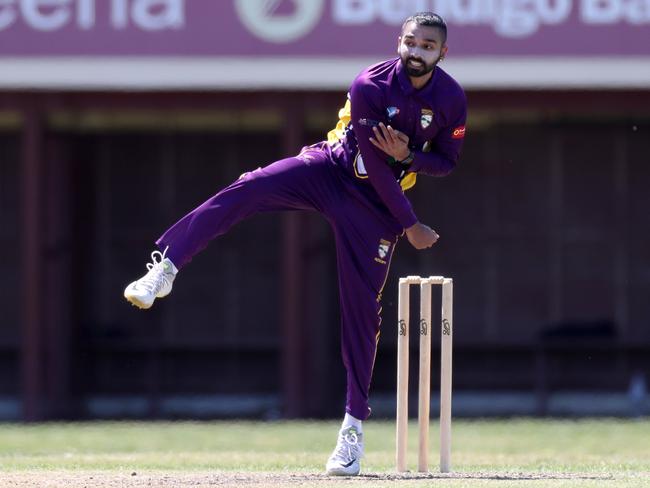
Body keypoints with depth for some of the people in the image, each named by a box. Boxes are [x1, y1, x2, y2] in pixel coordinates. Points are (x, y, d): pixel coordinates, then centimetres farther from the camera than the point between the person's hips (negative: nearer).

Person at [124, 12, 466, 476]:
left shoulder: (452, 99, -7)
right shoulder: (371, 86, -18)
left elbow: (447, 162, 3)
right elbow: (374, 163, -17)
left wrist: (408, 156, -19)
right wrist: (410, 224, -16)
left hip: (374, 202, 1)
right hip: (329, 170, -1)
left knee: (362, 306, -3)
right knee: (247, 191, -28)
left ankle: (354, 426, 3)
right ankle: (164, 268, -30)